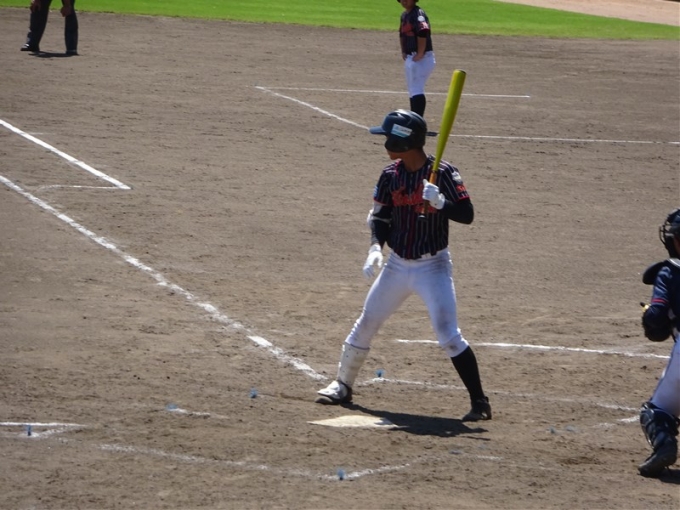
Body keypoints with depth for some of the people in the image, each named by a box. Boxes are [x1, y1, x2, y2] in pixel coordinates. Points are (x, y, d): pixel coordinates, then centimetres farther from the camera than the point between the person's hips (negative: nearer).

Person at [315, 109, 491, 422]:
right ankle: (342, 386, 29)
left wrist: (439, 202, -35)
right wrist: (376, 247, -12)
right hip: (397, 264, 6)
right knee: (365, 324, 12)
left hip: (432, 265, -6)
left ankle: (479, 402, -9)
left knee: (448, 335, -15)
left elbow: (467, 215, -18)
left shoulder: (442, 173, -15)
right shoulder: (390, 175, 1)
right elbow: (380, 217, 6)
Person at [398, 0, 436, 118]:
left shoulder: (417, 14, -16)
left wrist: (420, 54, -28)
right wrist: (403, 52, 14)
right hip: (409, 59, 10)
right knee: (412, 90, 16)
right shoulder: (404, 15, 14)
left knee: (416, 90, -18)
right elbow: (402, 34, 27)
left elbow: (423, 32, -33)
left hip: (421, 59, -10)